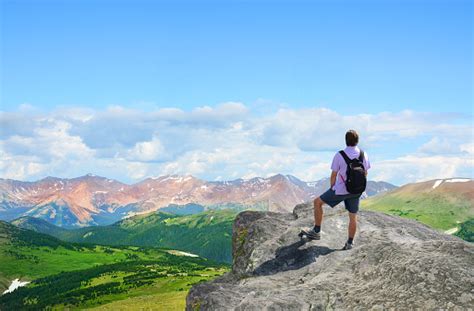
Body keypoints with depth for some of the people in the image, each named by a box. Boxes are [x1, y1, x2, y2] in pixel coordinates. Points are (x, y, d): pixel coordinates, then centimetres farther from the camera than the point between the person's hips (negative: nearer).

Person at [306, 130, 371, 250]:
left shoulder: (339, 155, -17)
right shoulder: (364, 155, -6)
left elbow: (333, 176, -9)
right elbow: (365, 174, 5)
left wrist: (332, 190, 8)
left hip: (340, 190, -4)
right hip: (356, 192, 4)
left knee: (317, 202, 14)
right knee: (353, 217, 17)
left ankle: (316, 231, 16)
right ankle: (350, 243, 26)